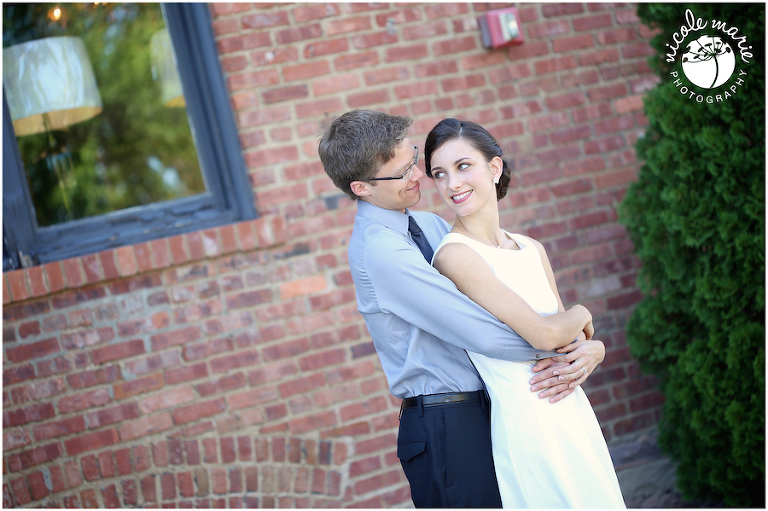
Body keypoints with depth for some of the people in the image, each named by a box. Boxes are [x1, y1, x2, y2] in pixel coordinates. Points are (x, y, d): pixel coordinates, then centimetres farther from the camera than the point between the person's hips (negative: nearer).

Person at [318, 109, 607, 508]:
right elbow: (485, 334, -23)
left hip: (485, 410, 9)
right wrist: (572, 341, -11)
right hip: (448, 427, -8)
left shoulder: (430, 225, 10)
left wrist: (588, 348, -8)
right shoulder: (378, 250, -18)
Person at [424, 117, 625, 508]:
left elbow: (574, 337, 13)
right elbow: (543, 334, -20)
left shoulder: (532, 249, 9)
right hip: (526, 427, -7)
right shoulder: (454, 254, -15)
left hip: (573, 410, 7)